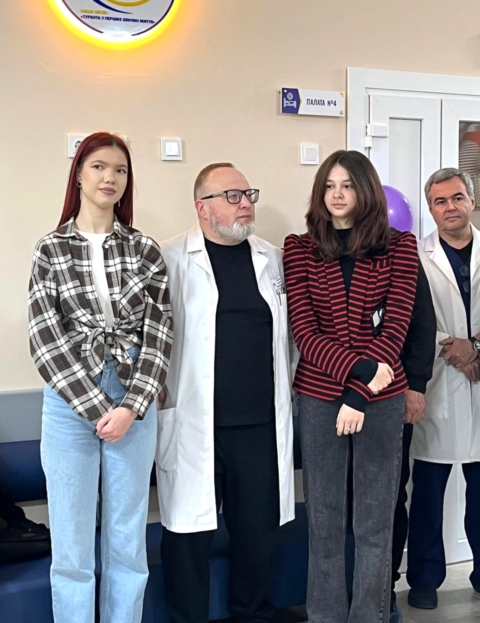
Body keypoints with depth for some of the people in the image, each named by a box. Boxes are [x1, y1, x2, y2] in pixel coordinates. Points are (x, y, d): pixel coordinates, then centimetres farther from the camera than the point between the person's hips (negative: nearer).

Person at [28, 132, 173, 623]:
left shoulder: (145, 250, 3)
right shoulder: (50, 251, 1)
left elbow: (158, 336, -1)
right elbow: (47, 342, -5)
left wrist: (131, 407, -10)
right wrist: (97, 408, -10)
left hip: (134, 402, 1)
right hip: (69, 401, -1)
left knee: (127, 542, 12)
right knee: (71, 547, 7)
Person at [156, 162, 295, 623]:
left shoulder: (271, 258, 11)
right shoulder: (172, 258, -4)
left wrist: (285, 390, 15)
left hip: (260, 421, 4)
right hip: (193, 423, -4)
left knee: (256, 528, 15)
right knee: (189, 531, 7)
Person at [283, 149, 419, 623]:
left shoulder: (399, 246, 2)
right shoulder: (299, 249, 2)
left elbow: (395, 326, -6)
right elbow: (304, 331, -6)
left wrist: (358, 395, -14)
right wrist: (359, 368, -19)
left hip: (382, 398, 0)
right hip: (318, 397, 0)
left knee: (375, 522, 10)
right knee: (324, 519, 11)